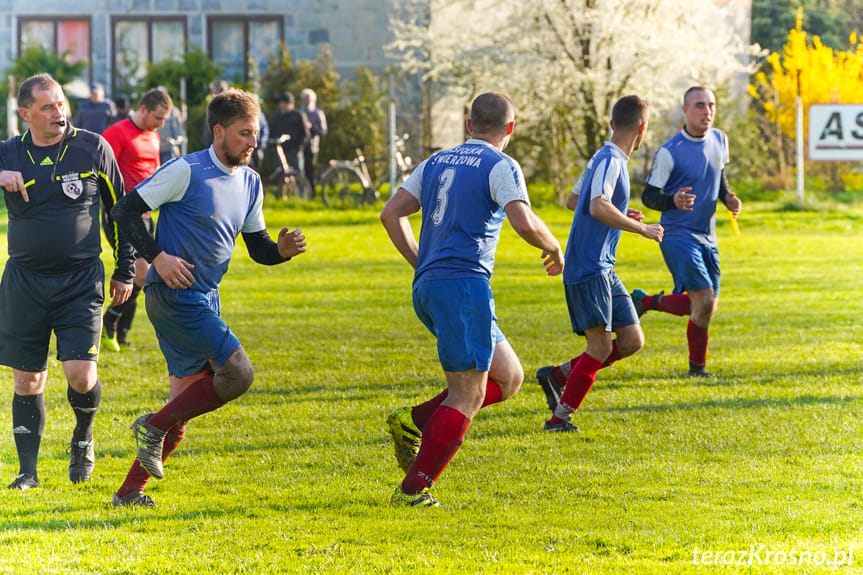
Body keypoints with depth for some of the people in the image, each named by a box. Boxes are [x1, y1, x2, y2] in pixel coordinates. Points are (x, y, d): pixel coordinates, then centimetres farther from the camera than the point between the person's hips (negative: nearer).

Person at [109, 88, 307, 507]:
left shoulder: (250, 183, 12)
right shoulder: (186, 171, -12)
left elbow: (257, 248, 18)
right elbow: (125, 210, -10)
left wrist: (283, 250, -4)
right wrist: (158, 257, -20)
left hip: (205, 300, 9)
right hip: (172, 296, -9)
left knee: (189, 401, 7)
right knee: (238, 373, -19)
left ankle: (130, 492, 13)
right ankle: (155, 426, -4)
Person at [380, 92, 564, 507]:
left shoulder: (436, 162, 19)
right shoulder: (501, 166, -2)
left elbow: (391, 214, 17)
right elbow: (525, 224, -16)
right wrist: (554, 249, 3)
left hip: (427, 286, 8)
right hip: (465, 284, -8)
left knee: (508, 377, 15)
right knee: (468, 395, -6)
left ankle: (413, 421, 2)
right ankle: (413, 489, -12)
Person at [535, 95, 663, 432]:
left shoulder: (607, 159, 16)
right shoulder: (610, 160, -14)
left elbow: (573, 201, 29)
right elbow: (598, 207, -29)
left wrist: (621, 214, 34)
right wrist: (641, 228, -20)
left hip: (604, 270, 10)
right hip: (589, 269, -10)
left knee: (632, 340, 6)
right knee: (601, 347, -11)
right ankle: (559, 417, -4)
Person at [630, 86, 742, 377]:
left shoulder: (720, 140, 5)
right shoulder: (669, 152, -14)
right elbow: (648, 195, -10)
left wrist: (728, 197, 2)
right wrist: (673, 201, -31)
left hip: (707, 236, 7)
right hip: (678, 234, -7)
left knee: (705, 307, 5)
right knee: (704, 301, -17)